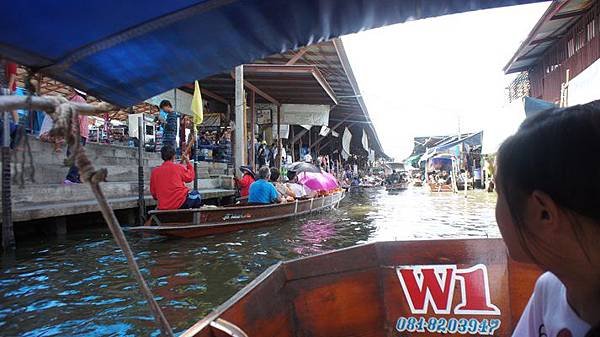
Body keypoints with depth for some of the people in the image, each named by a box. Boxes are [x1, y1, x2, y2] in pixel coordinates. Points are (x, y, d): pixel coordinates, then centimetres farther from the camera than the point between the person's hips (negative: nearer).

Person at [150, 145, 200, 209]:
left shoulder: (154, 172, 3)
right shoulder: (179, 168, -7)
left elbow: (153, 194, 9)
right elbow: (190, 178, 11)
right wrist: (188, 162, 20)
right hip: (181, 204, -4)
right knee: (196, 194, 22)